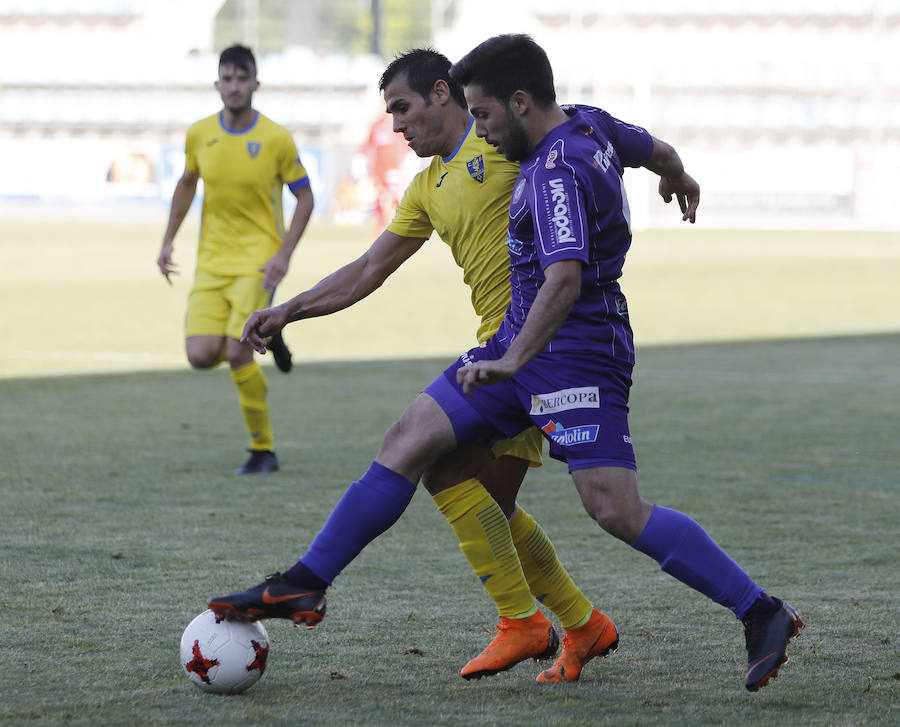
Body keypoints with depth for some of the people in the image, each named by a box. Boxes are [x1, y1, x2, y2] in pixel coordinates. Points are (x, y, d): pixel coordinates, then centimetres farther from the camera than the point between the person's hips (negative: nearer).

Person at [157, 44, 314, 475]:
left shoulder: (276, 139, -9)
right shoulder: (199, 135, 1)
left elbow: (304, 197, -2)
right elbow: (187, 184, 19)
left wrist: (284, 254, -11)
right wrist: (168, 241, 13)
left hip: (258, 260, -4)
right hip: (211, 262, 4)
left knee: (237, 354, -16)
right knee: (201, 355, -10)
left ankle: (263, 450, 1)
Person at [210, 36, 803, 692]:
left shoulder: (557, 172, -22)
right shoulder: (590, 127, 6)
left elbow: (565, 278, -34)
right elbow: (655, 149, 26)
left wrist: (512, 361, -41)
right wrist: (678, 177, 49)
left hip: (576, 352, -10)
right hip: (519, 338, 10)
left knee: (617, 511, -17)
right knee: (410, 439, 5)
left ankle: (763, 615, -9)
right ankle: (306, 583, 9)